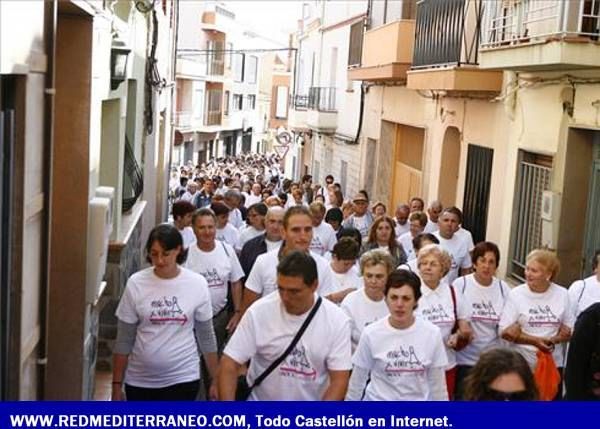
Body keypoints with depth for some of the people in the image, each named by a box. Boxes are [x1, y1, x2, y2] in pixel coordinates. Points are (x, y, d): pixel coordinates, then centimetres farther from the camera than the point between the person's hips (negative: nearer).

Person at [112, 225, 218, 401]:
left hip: (182, 378, -1)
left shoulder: (197, 284, -6)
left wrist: (215, 380, 6)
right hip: (139, 380, 2)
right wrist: (117, 385, -1)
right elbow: (124, 340, -2)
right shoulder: (136, 284, -7)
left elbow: (206, 337, 3)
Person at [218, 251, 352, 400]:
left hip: (312, 402, 1)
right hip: (260, 402, 0)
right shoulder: (258, 312, -10)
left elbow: (339, 379, -7)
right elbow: (229, 365, -8)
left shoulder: (337, 320, -9)